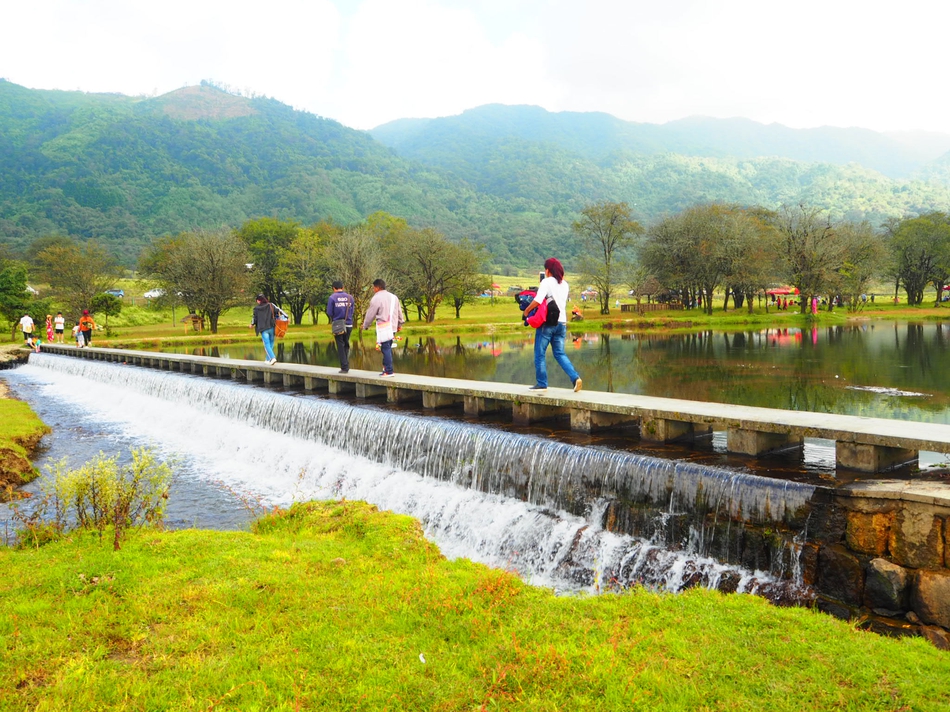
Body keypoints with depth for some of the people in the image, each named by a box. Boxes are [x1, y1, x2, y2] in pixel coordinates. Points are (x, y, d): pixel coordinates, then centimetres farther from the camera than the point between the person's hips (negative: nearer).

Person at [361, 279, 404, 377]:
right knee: (388, 348, 13)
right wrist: (400, 324, 32)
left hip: (383, 327, -7)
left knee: (386, 348, -7)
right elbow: (399, 311, 21)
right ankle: (386, 368, 15)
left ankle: (388, 371, -8)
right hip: (392, 326, 7)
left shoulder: (376, 298, -7)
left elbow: (370, 314, -2)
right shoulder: (393, 297, 15)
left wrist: (365, 326, 12)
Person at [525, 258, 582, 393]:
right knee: (560, 354, 10)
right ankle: (575, 378, -6)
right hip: (562, 322, 6)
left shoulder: (546, 282, -8)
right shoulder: (565, 285, 12)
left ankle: (541, 383, 8)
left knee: (539, 354, 5)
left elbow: (537, 300, -18)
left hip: (547, 322, -6)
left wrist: (527, 310, -4)